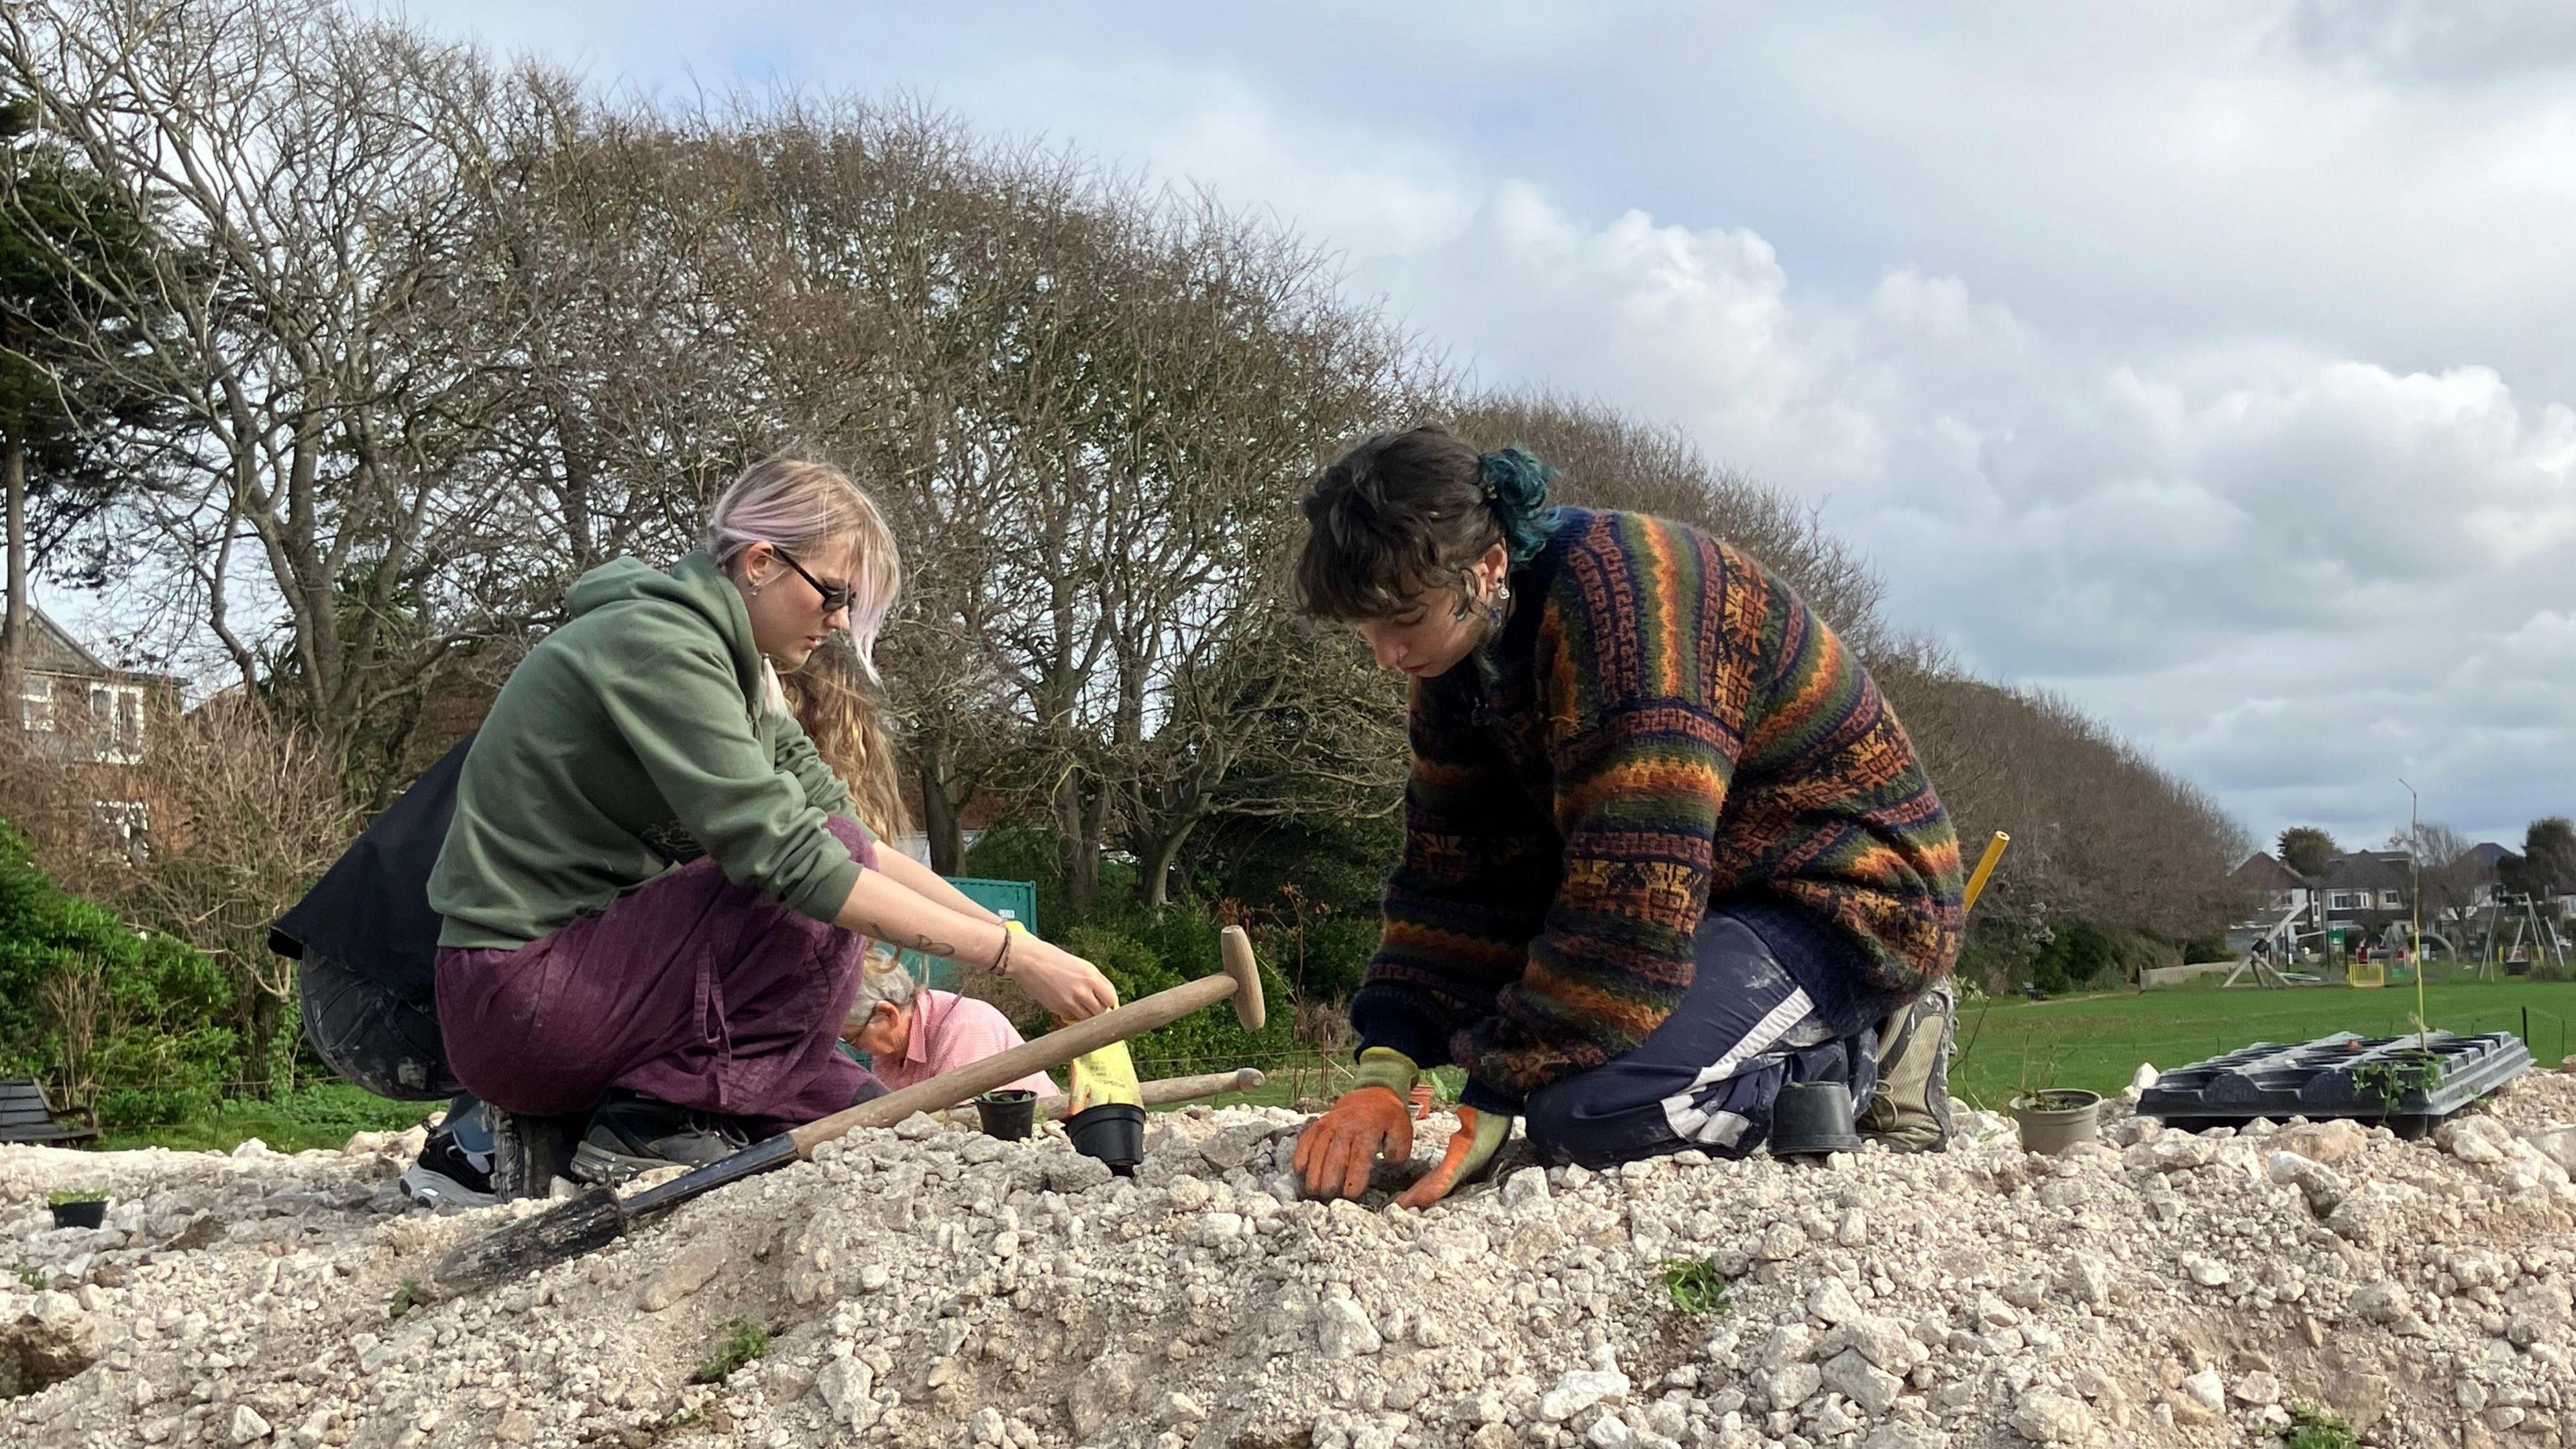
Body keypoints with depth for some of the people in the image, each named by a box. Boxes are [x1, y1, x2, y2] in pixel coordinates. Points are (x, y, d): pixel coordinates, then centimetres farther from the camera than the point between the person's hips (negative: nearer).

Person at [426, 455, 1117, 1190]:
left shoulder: (730, 666, 11)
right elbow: (790, 859, -27)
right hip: (513, 997, -10)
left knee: (853, 1102, 9)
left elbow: (868, 848, 6)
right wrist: (1013, 956, -26)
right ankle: (655, 1121, -13)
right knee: (829, 873, -18)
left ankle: (566, 1125, 8)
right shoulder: (660, 647, -19)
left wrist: (1007, 934, -6)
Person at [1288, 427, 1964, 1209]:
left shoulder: (1624, 596, -29)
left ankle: (1856, 1063, -3)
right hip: (1728, 890, 10)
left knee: (1586, 1108, -28)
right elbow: (1452, 873, 0)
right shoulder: (1464, 647, 0)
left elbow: (1633, 890, -33)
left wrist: (1494, 1101, -29)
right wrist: (1385, 1072, -13)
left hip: (1852, 892, -10)